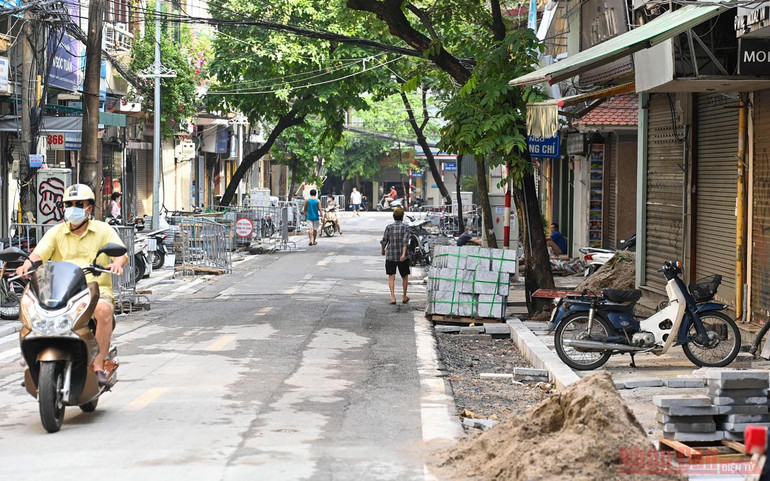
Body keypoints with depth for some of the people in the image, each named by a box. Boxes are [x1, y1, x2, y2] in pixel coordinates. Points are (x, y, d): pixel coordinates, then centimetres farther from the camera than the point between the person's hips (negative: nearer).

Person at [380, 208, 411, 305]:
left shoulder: (389, 227, 0)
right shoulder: (405, 227, -4)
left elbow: (384, 241, 0)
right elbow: (405, 242, -15)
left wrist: (383, 250, 18)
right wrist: (403, 254, -21)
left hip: (390, 255, 1)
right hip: (402, 256, -1)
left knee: (391, 276, 5)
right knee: (405, 276, 16)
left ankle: (393, 297, -10)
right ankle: (404, 297, 25)